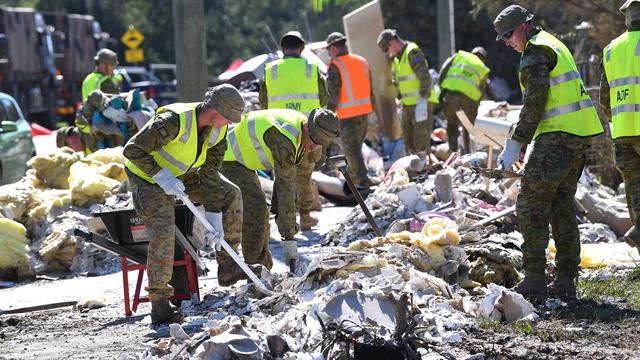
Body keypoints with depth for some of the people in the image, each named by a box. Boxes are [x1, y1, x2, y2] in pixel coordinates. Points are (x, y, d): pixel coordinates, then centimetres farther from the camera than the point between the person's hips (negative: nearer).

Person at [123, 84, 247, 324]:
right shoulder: (173, 122, -34)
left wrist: (214, 215, -13)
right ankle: (159, 300, -21)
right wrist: (162, 177, -34)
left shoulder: (219, 130, -11)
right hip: (147, 177, -7)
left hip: (182, 175, 7)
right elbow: (133, 150, -30)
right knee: (164, 228, -28)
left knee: (231, 195, -2)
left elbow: (210, 171, -7)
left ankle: (226, 266, 5)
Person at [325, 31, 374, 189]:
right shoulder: (362, 61, 9)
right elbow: (370, 89, 14)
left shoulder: (335, 67, -13)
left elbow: (333, 95, -15)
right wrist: (371, 108, 22)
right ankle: (352, 176, 26)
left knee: (351, 148, -1)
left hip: (347, 114, -7)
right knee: (356, 146, 18)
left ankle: (362, 181, -4)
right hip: (364, 111, 7)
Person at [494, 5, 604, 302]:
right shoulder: (555, 45, 21)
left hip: (558, 136, -10)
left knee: (531, 207, -6)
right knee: (562, 208, 13)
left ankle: (534, 283, -8)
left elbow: (534, 104, -17)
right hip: (579, 134, 10)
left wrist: (515, 144, -13)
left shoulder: (535, 52, -10)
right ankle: (565, 283, 13)